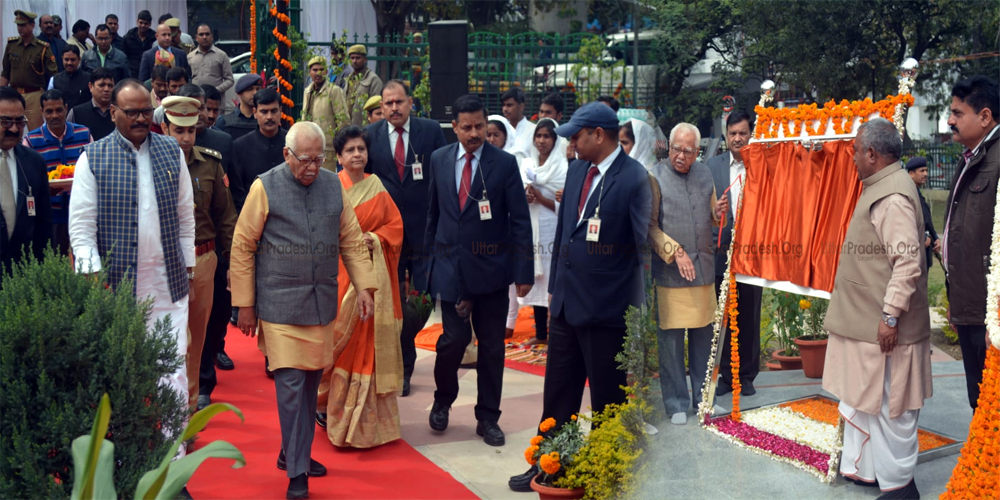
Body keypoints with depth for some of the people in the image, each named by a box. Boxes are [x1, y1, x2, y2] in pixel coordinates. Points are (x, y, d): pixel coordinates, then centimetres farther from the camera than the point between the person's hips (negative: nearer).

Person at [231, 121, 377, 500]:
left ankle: (294, 453, 29)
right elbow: (242, 247, -1)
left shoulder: (334, 185, 7)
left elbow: (352, 240, 12)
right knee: (291, 385, -6)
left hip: (322, 304, 4)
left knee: (311, 383, 12)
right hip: (280, 305, -4)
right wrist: (245, 305, -2)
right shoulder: (265, 188, -5)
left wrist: (364, 287, 2)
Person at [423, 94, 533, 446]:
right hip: (450, 268, 1)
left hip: (491, 270, -1)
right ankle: (443, 400, 22)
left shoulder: (505, 163, -5)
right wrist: (428, 257, 13)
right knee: (455, 338, -5)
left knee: (491, 345, 6)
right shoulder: (439, 160, 5)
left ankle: (487, 417, 20)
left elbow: (520, 221, -4)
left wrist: (524, 271, -8)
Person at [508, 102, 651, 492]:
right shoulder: (576, 171, 8)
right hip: (566, 304, 7)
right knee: (557, 396, 17)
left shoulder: (634, 179, -14)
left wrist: (635, 308, -12)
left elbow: (642, 244, -14)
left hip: (606, 310, -7)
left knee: (608, 402, 8)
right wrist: (555, 289, 15)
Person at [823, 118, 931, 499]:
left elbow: (908, 262, -26)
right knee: (866, 399, 18)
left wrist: (891, 315, -24)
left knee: (888, 406, 0)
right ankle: (868, 469, 30)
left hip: (883, 328, -10)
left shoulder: (892, 197, -21)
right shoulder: (879, 189, 12)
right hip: (866, 323, 10)